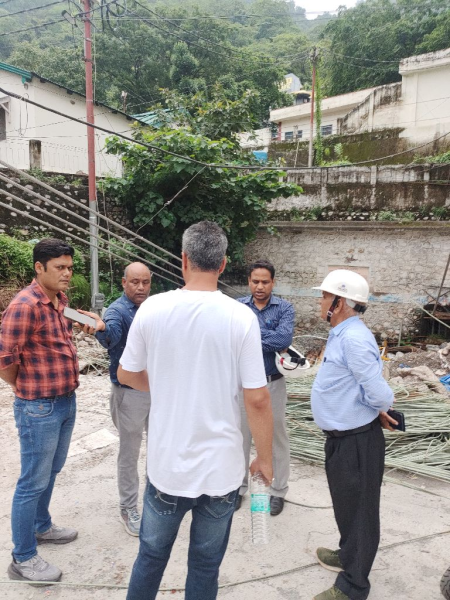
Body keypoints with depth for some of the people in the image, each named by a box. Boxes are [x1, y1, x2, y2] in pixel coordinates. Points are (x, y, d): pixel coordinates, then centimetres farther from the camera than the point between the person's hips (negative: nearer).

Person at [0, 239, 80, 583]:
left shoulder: (61, 300, 5)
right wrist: (30, 390, -4)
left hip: (66, 402, 8)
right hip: (39, 409, -8)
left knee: (51, 472, 23)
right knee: (34, 482, 6)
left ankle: (42, 526, 44)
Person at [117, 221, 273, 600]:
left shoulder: (152, 308, -9)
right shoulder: (241, 317, -14)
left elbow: (126, 375, 4)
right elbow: (257, 399, -12)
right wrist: (265, 458, 3)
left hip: (167, 464, 1)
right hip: (221, 467, -1)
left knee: (151, 557, 23)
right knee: (205, 567, 18)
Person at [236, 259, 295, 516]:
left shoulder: (284, 308, -6)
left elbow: (285, 338, -23)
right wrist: (270, 339, -20)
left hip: (273, 384, -1)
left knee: (277, 437, 12)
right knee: (241, 436, 14)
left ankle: (279, 491, 29)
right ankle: (239, 487, 33)